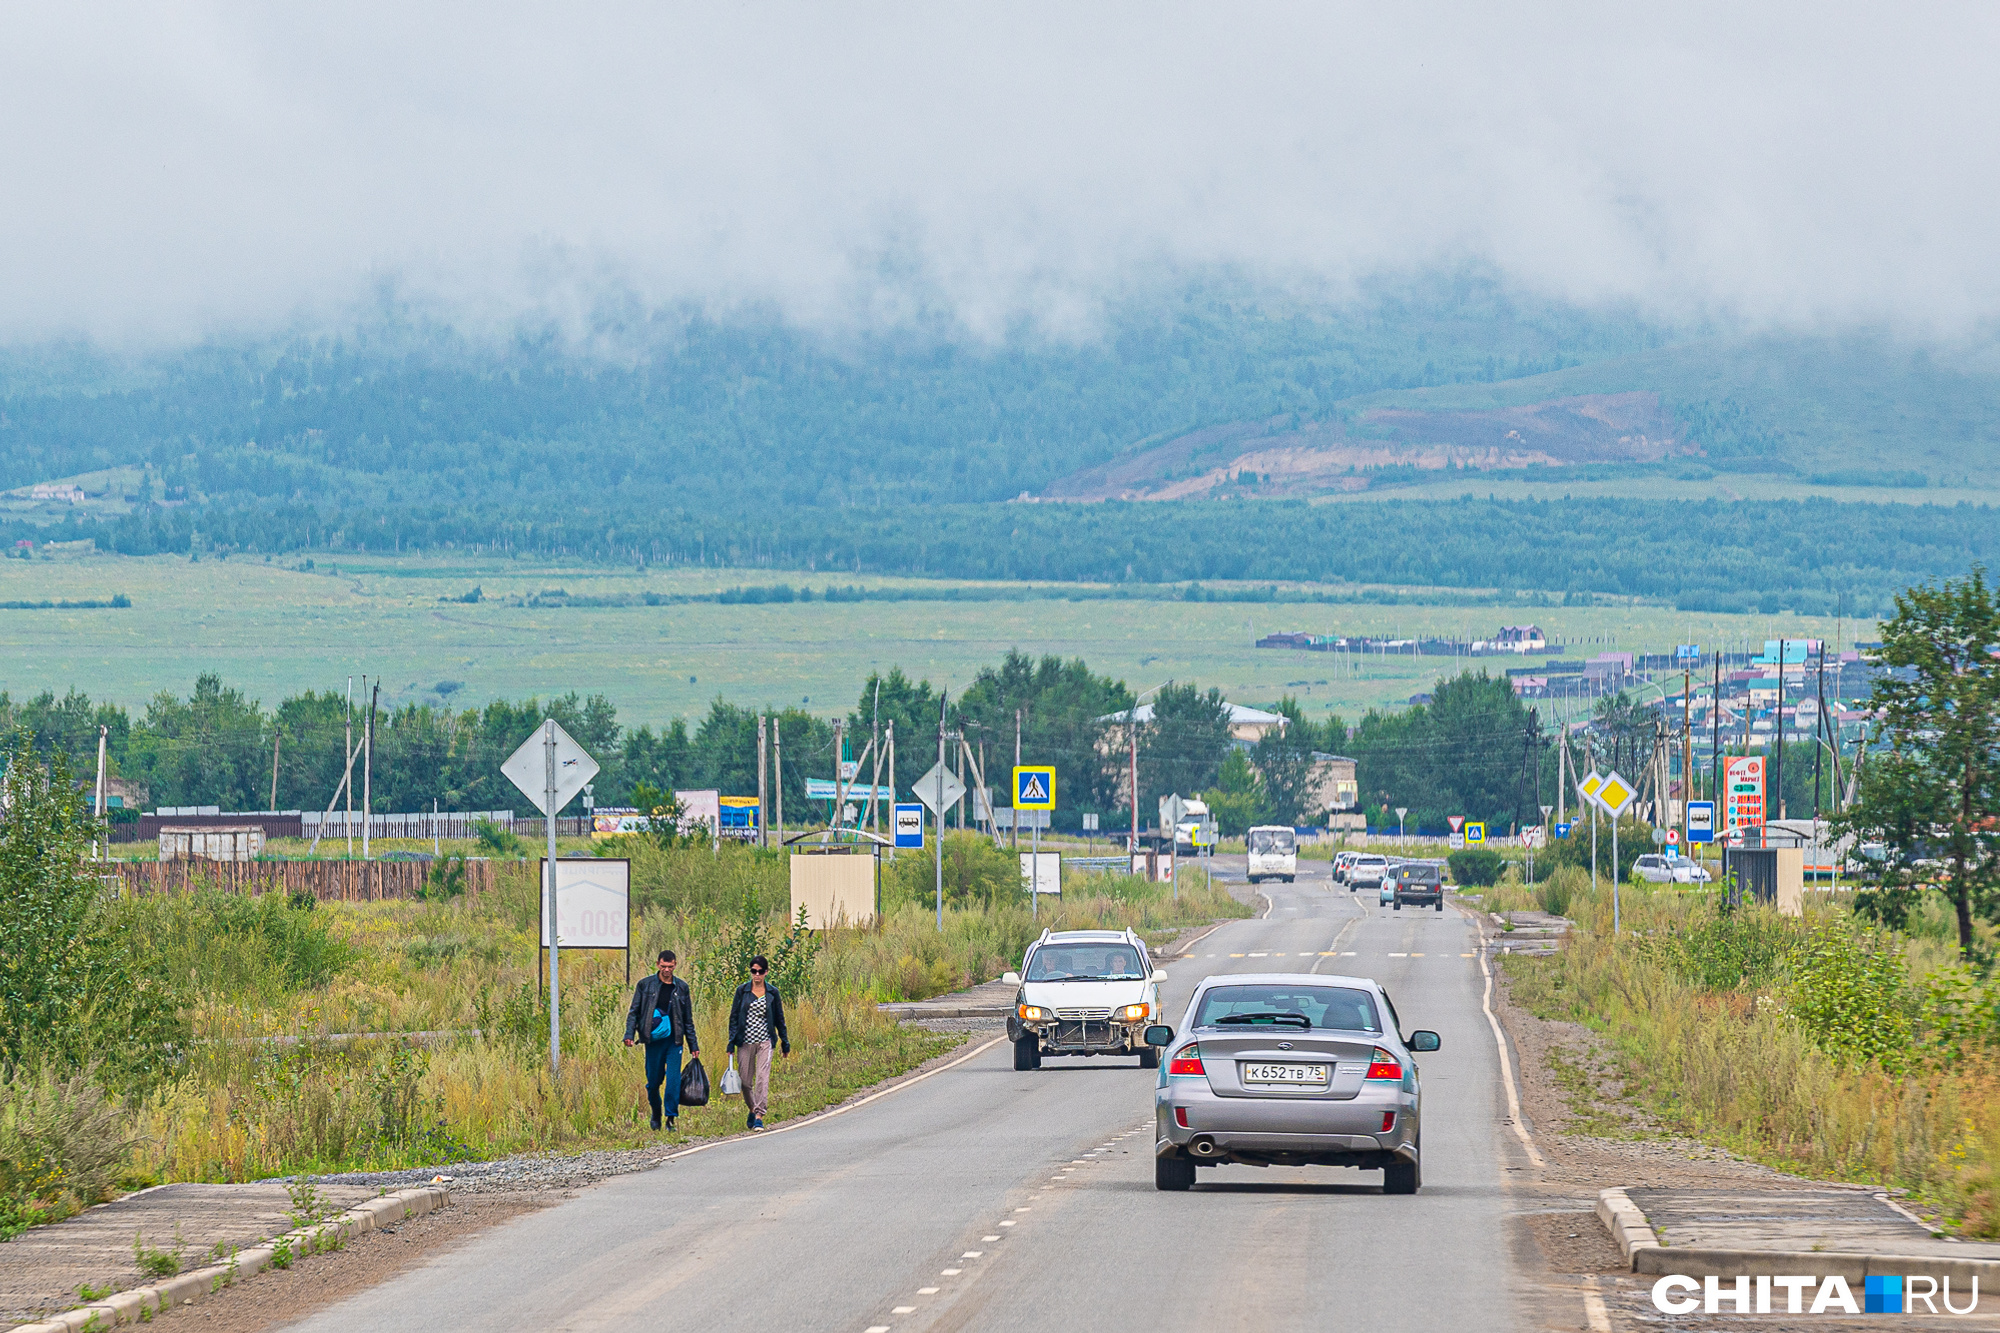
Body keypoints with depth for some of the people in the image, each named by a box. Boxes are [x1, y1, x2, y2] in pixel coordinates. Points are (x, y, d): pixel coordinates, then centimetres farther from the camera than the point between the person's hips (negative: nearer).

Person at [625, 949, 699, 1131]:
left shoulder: (681, 987, 8)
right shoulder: (645, 985, 3)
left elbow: (688, 1020, 14)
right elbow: (634, 1012, 4)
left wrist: (694, 1045, 12)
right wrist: (629, 1034, -10)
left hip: (674, 1041, 0)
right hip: (653, 1041, 0)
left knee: (673, 1079, -11)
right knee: (653, 1081, 5)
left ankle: (671, 1117, -6)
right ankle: (656, 1114, 28)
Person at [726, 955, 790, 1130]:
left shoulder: (772, 992, 4)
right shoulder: (742, 990, 3)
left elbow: (779, 1018, 12)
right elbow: (734, 1016, 4)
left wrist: (785, 1042, 14)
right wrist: (731, 1042, -3)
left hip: (765, 1041, -1)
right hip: (745, 1042, 1)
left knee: (762, 1078, -14)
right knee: (745, 1081, 5)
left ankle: (759, 1116, -14)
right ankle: (752, 1109, 31)